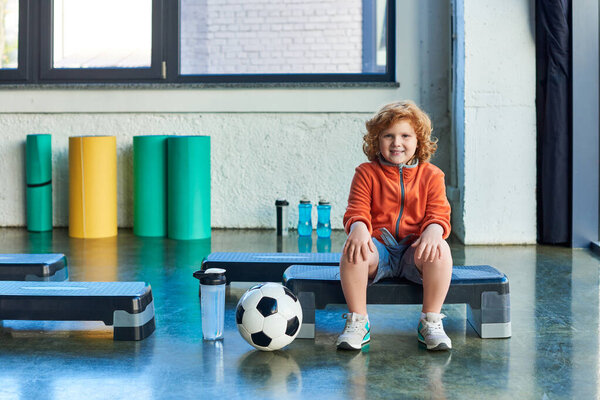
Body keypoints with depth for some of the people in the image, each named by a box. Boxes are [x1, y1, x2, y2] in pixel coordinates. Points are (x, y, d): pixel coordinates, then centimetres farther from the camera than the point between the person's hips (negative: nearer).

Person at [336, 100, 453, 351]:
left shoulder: (431, 175, 8)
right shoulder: (366, 173, 6)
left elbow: (438, 214, -1)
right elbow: (356, 211, -4)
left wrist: (433, 231, -26)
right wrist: (358, 228, -29)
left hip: (414, 250, 1)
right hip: (377, 248, 0)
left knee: (440, 251, -33)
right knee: (352, 251, -34)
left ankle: (431, 321, -16)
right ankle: (357, 321, -18)